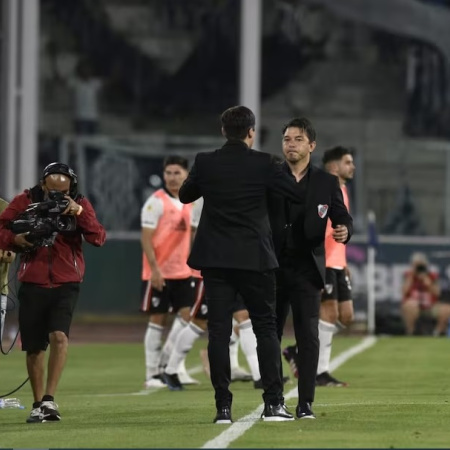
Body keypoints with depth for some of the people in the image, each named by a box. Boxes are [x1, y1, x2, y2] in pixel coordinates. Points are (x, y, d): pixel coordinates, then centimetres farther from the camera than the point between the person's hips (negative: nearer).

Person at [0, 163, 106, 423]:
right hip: (33, 284, 1)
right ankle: (38, 404, 19)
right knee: (34, 348, 5)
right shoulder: (25, 202, 0)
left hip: (66, 284, -1)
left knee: (59, 336, -22)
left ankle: (49, 399, -21)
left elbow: (98, 239, -12)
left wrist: (80, 213, -25)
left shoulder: (80, 205, -1)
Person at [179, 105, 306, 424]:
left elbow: (185, 195, 15)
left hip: (215, 259, 2)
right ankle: (273, 403, 2)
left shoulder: (205, 163, 0)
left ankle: (223, 406, -1)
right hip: (254, 258, -2)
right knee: (266, 328, 7)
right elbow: (300, 195, -1)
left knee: (219, 331, 3)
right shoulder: (262, 164, -6)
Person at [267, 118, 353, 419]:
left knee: (308, 337, -6)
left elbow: (343, 218, 7)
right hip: (272, 268, 1)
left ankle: (305, 403, -3)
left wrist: (344, 231, -16)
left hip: (307, 269, -1)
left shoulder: (326, 183, 5)